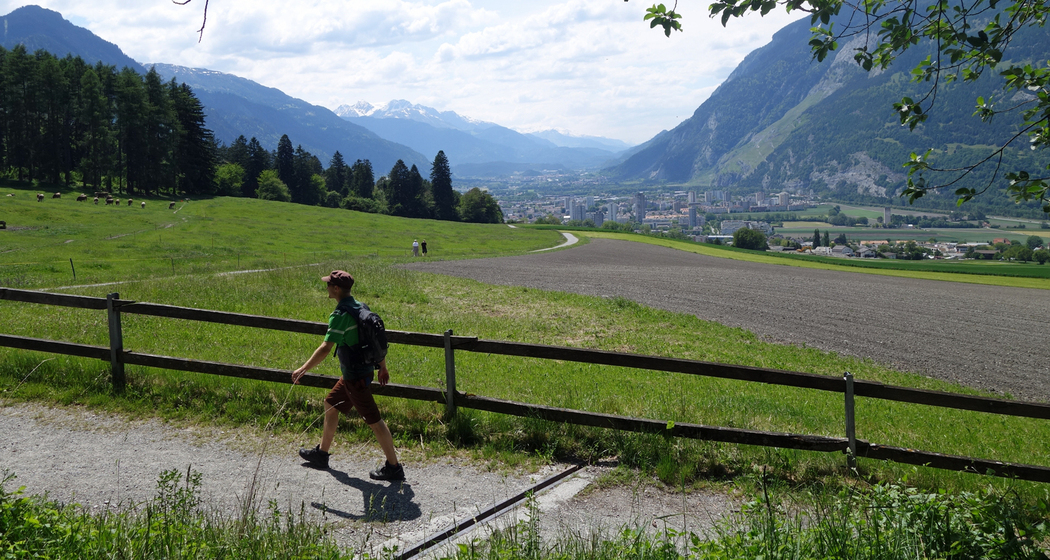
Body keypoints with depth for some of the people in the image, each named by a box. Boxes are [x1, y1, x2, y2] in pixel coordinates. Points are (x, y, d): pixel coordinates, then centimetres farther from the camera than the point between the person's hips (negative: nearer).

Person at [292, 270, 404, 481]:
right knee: (330, 404, 22)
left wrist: (303, 369, -18)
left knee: (374, 420, -3)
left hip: (355, 376, -10)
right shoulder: (360, 307, 7)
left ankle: (393, 467, 5)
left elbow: (325, 348, -26)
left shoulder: (341, 315, -21)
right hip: (366, 368, 10)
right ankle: (321, 454, 33)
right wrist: (383, 367, 19)